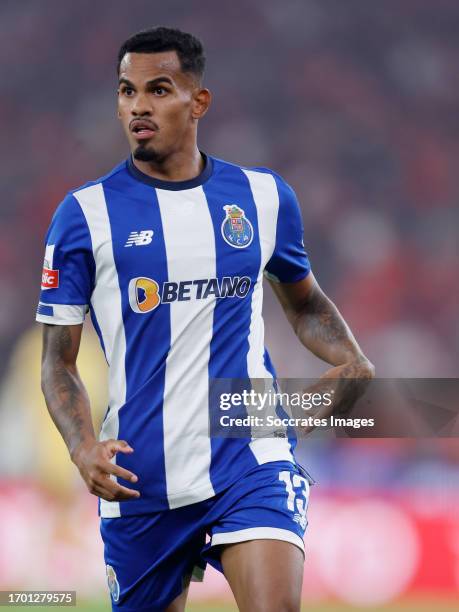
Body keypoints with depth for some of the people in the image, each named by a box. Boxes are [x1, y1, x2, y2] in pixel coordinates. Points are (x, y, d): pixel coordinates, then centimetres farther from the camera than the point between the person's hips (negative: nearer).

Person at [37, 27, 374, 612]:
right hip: (139, 474, 0)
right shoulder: (84, 213, -1)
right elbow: (58, 361, 2)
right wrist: (82, 447, -16)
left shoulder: (264, 196, 6)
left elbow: (304, 301, 24)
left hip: (250, 459, 0)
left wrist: (353, 362, 3)